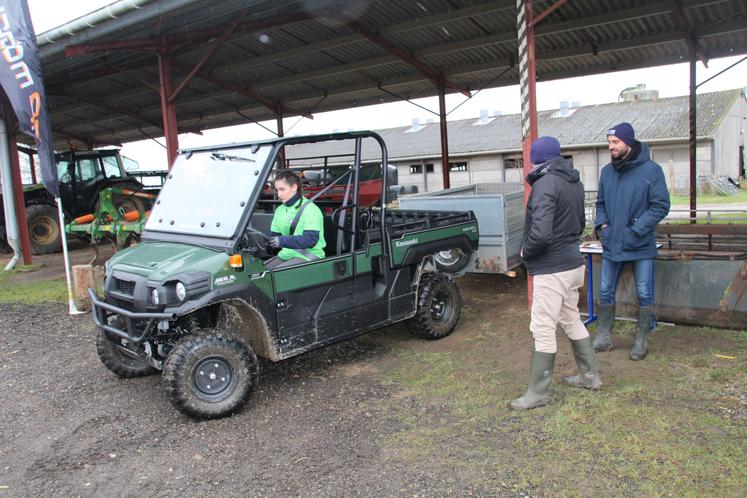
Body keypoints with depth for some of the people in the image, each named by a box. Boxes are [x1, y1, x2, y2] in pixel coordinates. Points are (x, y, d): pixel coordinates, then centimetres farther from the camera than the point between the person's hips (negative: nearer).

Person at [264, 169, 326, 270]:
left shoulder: (310, 209, -9)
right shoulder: (280, 210, 15)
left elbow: (310, 239, -20)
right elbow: (274, 235, 16)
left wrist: (282, 241, -29)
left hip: (308, 256, -7)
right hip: (286, 254, 7)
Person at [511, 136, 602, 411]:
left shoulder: (546, 183, -18)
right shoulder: (575, 182, 10)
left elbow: (540, 233, -28)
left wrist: (525, 252, -11)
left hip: (552, 269, -9)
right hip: (573, 263, 9)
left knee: (543, 330, -1)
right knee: (572, 321, 22)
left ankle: (538, 393, 8)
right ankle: (589, 375, 36)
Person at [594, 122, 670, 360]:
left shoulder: (651, 170, -10)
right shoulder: (607, 171, 5)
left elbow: (661, 206, -11)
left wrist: (635, 230, -17)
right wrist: (602, 225, -1)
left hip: (641, 245, -4)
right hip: (611, 243, 4)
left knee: (644, 295, 7)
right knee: (605, 292, 10)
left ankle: (642, 340, 21)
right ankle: (603, 337, 23)